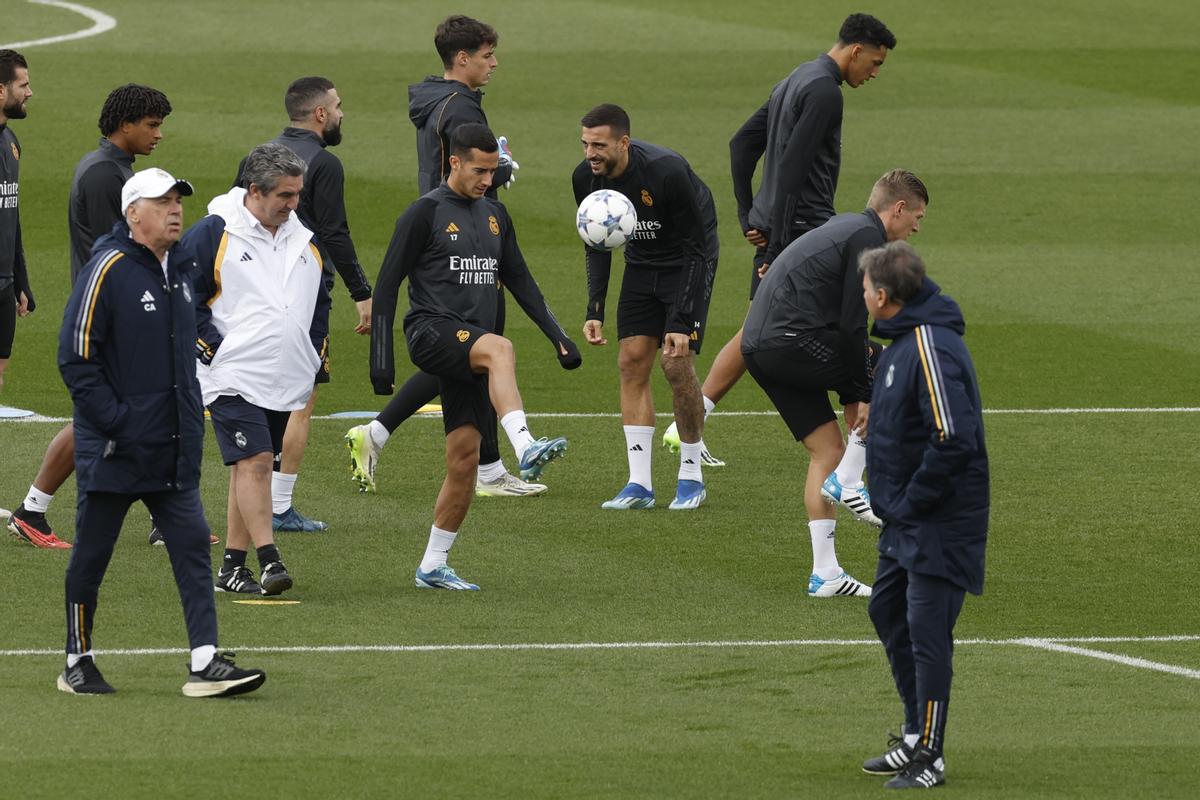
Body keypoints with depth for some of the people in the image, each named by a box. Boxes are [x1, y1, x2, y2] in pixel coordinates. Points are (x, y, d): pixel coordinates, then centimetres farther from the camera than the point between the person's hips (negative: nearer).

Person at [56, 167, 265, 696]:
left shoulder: (182, 267, 11)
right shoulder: (108, 270, -12)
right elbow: (75, 359, -14)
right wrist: (115, 420, -17)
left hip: (173, 452, 7)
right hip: (113, 451, -7)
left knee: (192, 544, -3)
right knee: (91, 555, 4)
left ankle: (205, 663, -6)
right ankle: (78, 664, 16)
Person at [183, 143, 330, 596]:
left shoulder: (303, 240, 14)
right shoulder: (212, 235, -7)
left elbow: (320, 304, 27)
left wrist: (315, 356, 17)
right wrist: (214, 350, -10)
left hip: (286, 383, 6)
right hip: (234, 377, -6)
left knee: (253, 467, 8)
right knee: (253, 461, -16)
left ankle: (233, 566, 12)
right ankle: (268, 560, -19)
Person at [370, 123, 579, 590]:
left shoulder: (494, 215, 16)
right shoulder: (425, 213, -3)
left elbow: (520, 280, 23)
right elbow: (387, 285, -4)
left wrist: (558, 338, 14)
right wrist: (381, 357, -9)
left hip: (471, 350, 7)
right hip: (431, 332, -7)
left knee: (464, 457, 0)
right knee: (499, 348, -37)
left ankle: (433, 566, 9)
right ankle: (525, 448, -56)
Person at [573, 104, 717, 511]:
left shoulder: (666, 172, -32)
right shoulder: (586, 179, -14)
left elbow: (695, 247, -25)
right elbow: (597, 246, 2)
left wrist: (682, 322, -28)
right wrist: (594, 311, -7)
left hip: (687, 263, -6)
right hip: (641, 263, 6)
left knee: (677, 363, -13)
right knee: (632, 362, -4)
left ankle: (691, 476, 3)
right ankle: (639, 484, -1)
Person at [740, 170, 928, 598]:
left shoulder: (840, 227, 24)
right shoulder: (867, 238, -7)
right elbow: (852, 323, -13)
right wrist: (863, 394, -9)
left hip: (758, 346, 9)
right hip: (791, 340, -9)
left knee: (827, 453, 13)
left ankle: (825, 574, 11)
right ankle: (849, 482, 0)